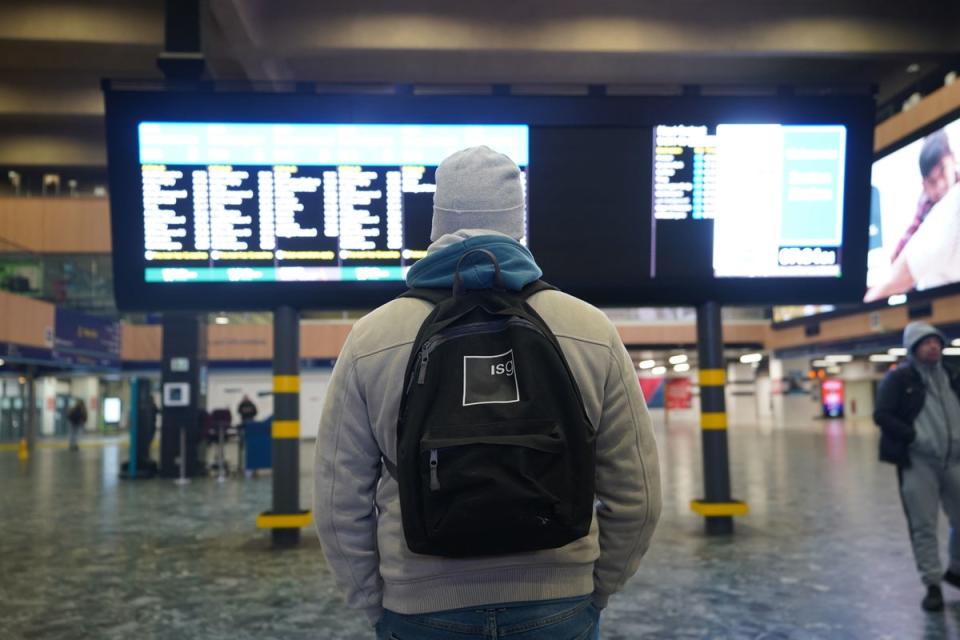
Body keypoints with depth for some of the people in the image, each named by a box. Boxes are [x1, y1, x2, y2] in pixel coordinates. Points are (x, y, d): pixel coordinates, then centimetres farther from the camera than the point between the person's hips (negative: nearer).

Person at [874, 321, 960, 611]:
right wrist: (915, 436, -19)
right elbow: (882, 415, -10)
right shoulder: (898, 378, -4)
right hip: (917, 462, -5)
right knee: (923, 526, 0)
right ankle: (932, 585, 11)